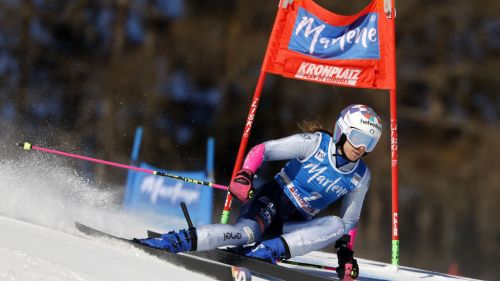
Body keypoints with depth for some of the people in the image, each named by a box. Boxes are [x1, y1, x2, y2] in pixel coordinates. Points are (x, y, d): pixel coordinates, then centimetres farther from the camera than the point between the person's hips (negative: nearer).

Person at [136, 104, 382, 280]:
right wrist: (244, 175, -27)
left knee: (336, 225, -27)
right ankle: (177, 241, -41)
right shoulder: (315, 143, -8)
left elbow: (349, 221, 16)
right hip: (270, 202, -5)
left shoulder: (360, 177, 5)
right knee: (247, 233, -38)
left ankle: (271, 249, -38)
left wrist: (345, 254, 4)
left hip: (296, 226, 5)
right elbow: (262, 149, -10)